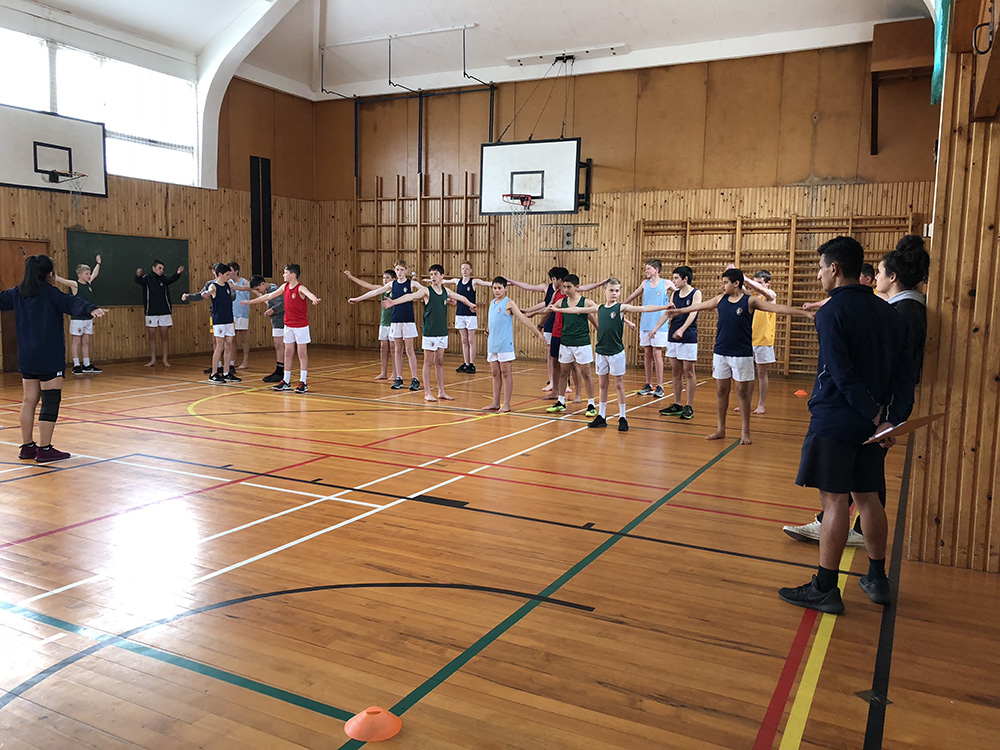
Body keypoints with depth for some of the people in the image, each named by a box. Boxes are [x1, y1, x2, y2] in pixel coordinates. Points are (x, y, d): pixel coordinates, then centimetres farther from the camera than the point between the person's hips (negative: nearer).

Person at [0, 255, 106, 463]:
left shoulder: (17, 293, 9)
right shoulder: (50, 293, -11)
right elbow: (71, 303, -28)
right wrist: (91, 309, -45)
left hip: (26, 358, 7)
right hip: (49, 358, -7)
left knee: (29, 400, 14)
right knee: (50, 401, -3)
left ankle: (27, 446, 22)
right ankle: (44, 450, -4)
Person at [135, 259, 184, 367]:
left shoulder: (164, 279, 4)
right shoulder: (147, 278, 0)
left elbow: (172, 279, -16)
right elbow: (139, 281, -21)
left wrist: (178, 273, -39)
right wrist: (138, 275, -47)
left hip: (164, 312, 1)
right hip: (151, 313, -1)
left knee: (165, 337, 3)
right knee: (152, 337, 5)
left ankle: (165, 360, 9)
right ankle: (153, 360, 14)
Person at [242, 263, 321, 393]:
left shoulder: (300, 288, -14)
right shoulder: (284, 287, 6)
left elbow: (309, 294, -36)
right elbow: (269, 296, 16)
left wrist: (315, 299, -60)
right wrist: (251, 301, 20)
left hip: (301, 325, -7)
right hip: (288, 325, 7)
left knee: (302, 353, -2)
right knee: (288, 353, 11)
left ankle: (303, 383, 1)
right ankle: (286, 382, 18)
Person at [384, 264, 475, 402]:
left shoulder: (446, 291, 9)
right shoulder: (426, 291, -7)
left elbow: (460, 297, 28)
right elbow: (410, 296, -23)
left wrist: (470, 305, 44)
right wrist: (394, 302, -38)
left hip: (443, 332, 5)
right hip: (430, 332, -5)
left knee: (440, 362, 11)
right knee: (428, 362, 1)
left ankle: (441, 392, 18)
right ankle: (427, 392, 7)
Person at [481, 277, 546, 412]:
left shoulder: (509, 303, -7)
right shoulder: (492, 302, 13)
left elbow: (523, 318, -11)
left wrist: (538, 332, -16)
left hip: (505, 343, -7)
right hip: (492, 343, 7)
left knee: (505, 373, -3)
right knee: (495, 374, 10)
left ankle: (506, 404, 0)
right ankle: (495, 403, 16)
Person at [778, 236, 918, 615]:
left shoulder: (832, 312, -11)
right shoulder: (890, 313, 11)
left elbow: (843, 375, -18)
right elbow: (906, 373, 7)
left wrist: (877, 417, -14)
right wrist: (894, 419, 1)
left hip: (835, 422, -7)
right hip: (872, 424, 7)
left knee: (835, 501, -4)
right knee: (867, 497, 17)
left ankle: (825, 589, 3)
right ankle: (878, 580, 27)